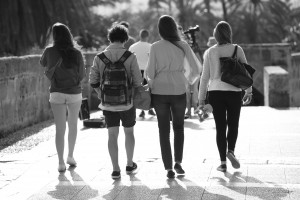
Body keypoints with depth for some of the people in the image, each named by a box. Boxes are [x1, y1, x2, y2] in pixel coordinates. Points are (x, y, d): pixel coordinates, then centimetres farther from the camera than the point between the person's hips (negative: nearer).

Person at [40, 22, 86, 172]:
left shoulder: (50, 51, -8)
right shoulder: (76, 53, -9)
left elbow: (42, 63, 14)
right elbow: (82, 75, 0)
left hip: (57, 93, 0)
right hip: (75, 93, 0)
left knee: (60, 128, 2)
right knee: (73, 124, 20)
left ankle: (61, 163, -2)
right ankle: (70, 156, 28)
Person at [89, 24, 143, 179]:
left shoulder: (99, 57, -2)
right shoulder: (130, 57, -10)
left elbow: (93, 81, -2)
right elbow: (137, 81, -10)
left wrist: (102, 95, 12)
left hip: (108, 103, 1)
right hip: (127, 102, -1)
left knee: (112, 135, 5)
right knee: (129, 132, 17)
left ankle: (115, 169, -2)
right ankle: (130, 164, 30)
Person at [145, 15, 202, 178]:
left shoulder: (155, 47, -6)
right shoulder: (183, 46, -3)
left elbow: (150, 72, -6)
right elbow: (196, 69, -1)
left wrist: (150, 84, 14)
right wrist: (189, 79, 18)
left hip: (159, 91, -1)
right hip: (178, 91, 1)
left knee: (164, 129, 8)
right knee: (179, 126, 20)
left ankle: (168, 168, 5)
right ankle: (178, 162, 11)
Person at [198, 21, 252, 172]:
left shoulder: (210, 52, 1)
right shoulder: (237, 50, -2)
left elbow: (205, 76, 3)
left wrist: (201, 98, 9)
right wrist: (248, 92, 11)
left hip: (216, 92, 1)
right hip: (234, 91, -1)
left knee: (220, 127, 7)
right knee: (233, 124, 16)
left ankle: (223, 162, 6)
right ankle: (231, 150, -7)